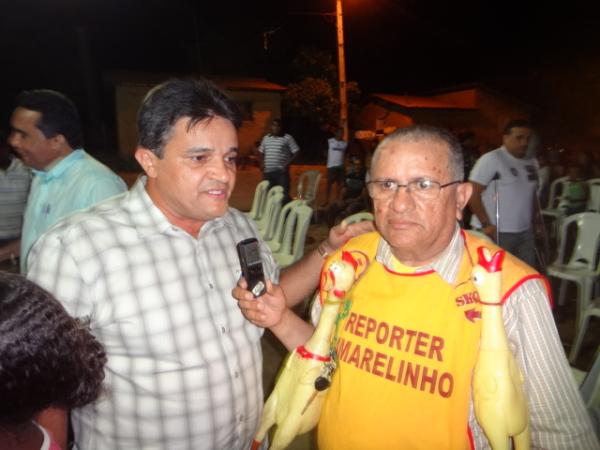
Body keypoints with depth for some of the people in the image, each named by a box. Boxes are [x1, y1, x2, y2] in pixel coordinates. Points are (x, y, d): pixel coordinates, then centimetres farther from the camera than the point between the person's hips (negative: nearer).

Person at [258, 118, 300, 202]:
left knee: (284, 194, -6)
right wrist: (263, 164, 7)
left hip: (282, 171, -4)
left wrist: (288, 163, -10)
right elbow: (262, 152, 20)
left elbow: (295, 152, -2)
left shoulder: (288, 138, -1)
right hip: (268, 172, 4)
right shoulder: (266, 138, 12)